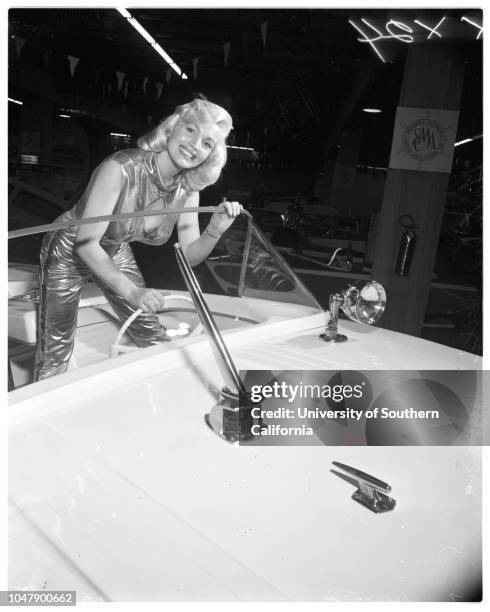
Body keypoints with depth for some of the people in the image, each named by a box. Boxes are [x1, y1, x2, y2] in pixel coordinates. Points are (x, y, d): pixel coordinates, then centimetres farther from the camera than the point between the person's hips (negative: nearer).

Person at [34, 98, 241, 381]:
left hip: (116, 255, 5)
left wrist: (214, 231, -28)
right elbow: (86, 243, -30)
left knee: (155, 341, 9)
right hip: (69, 253, -5)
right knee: (55, 359, -5)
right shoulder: (121, 169, -31)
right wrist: (131, 291, -41)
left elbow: (189, 255, -8)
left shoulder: (188, 189, -13)